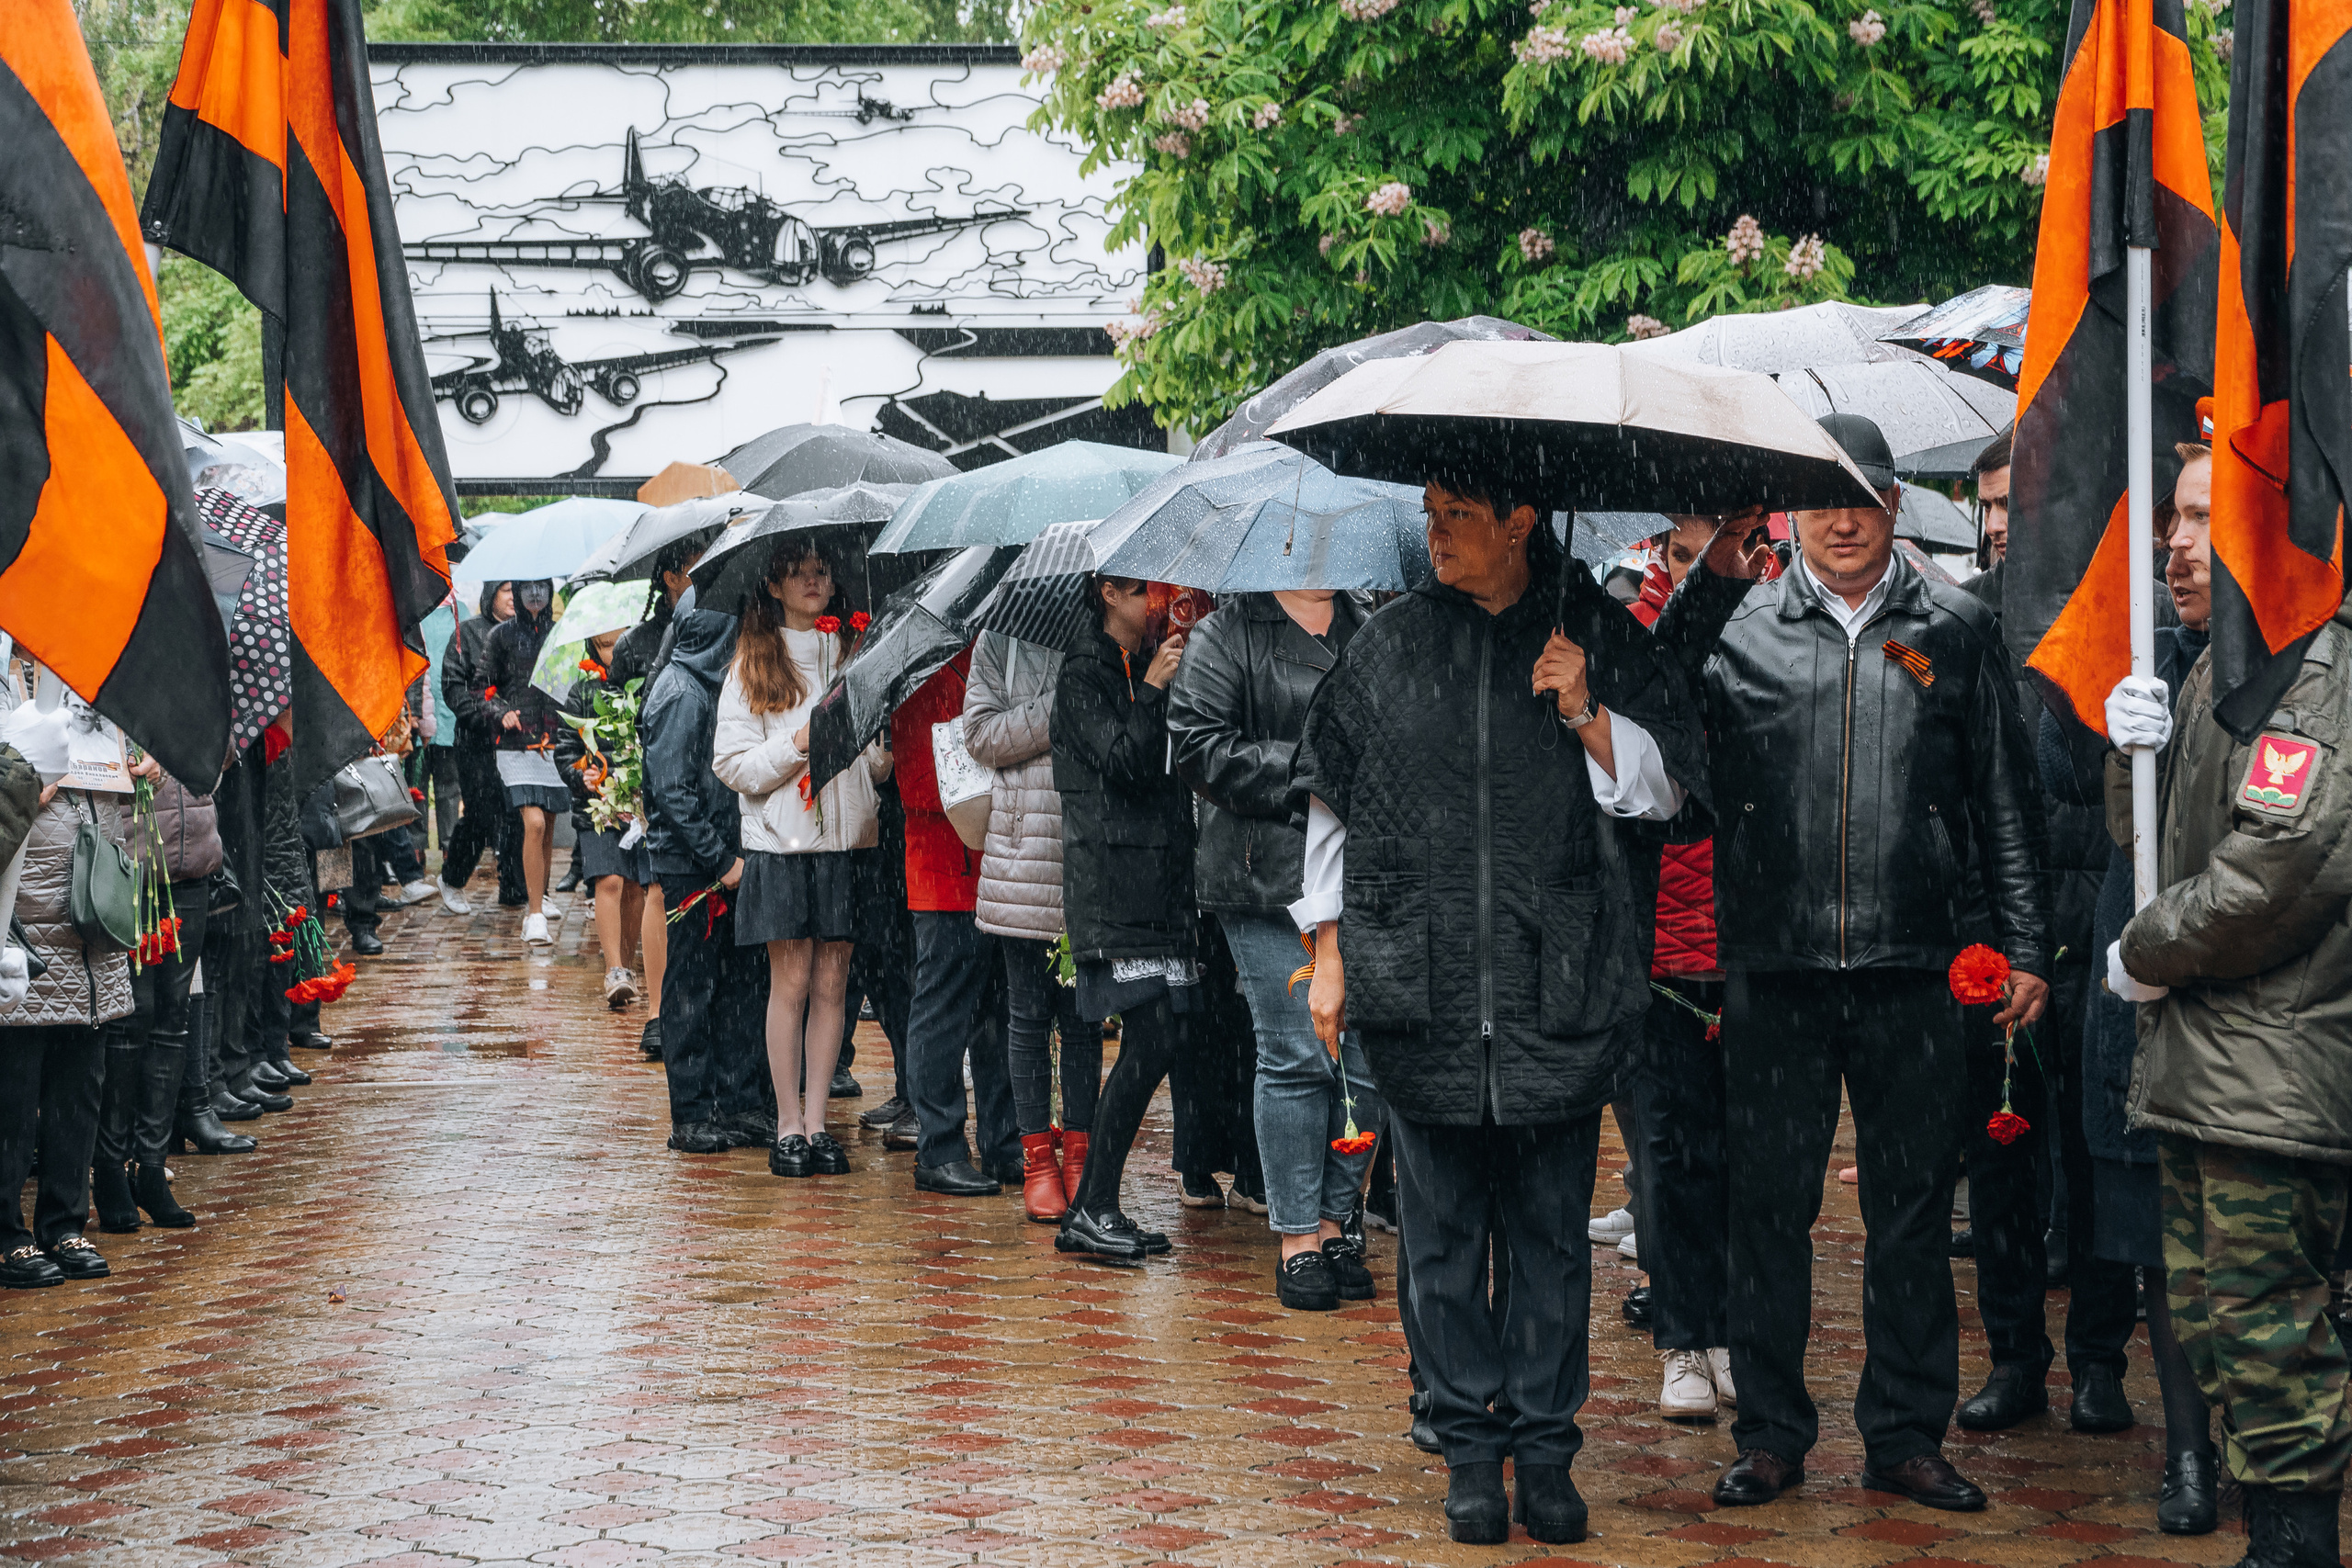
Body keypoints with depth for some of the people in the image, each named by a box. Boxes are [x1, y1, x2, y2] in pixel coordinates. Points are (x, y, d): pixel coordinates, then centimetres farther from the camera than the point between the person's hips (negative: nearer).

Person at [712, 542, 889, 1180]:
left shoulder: (854, 655, 13)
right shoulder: (752, 665, 4)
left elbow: (883, 759, 14)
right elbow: (732, 765, -3)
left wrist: (866, 745, -8)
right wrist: (799, 743, -14)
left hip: (846, 839, 3)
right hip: (780, 840, -3)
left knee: (831, 982, 3)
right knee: (791, 981, -2)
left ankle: (816, 1122, 8)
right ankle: (788, 1125, 6)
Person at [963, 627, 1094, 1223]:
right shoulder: (1001, 641, 5)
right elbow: (983, 736, -4)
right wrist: (1063, 706, -13)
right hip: (1024, 856, -1)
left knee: (1084, 1015, 7)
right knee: (1029, 1014, 4)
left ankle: (1078, 1152, 16)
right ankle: (1037, 1157, 12)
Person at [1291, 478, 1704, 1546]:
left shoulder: (1598, 635, 5)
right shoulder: (1391, 644, 8)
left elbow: (1665, 784, 7)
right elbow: (1333, 799, 14)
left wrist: (1584, 715, -9)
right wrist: (1330, 954, 11)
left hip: (1558, 986, -1)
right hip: (1420, 986, 1)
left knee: (1551, 1227, 3)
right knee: (1441, 1228, 4)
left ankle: (1545, 1447, 12)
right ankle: (1470, 1447, 13)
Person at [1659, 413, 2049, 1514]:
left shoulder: (1955, 631, 9)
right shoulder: (1737, 626, 7)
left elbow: (2006, 803, 11)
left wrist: (2024, 946, 5)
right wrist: (1709, 577, -14)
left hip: (1913, 969, 1)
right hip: (1773, 968, 0)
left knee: (1913, 1206, 7)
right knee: (1768, 1204, 4)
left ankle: (1907, 1434, 17)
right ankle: (1771, 1432, 15)